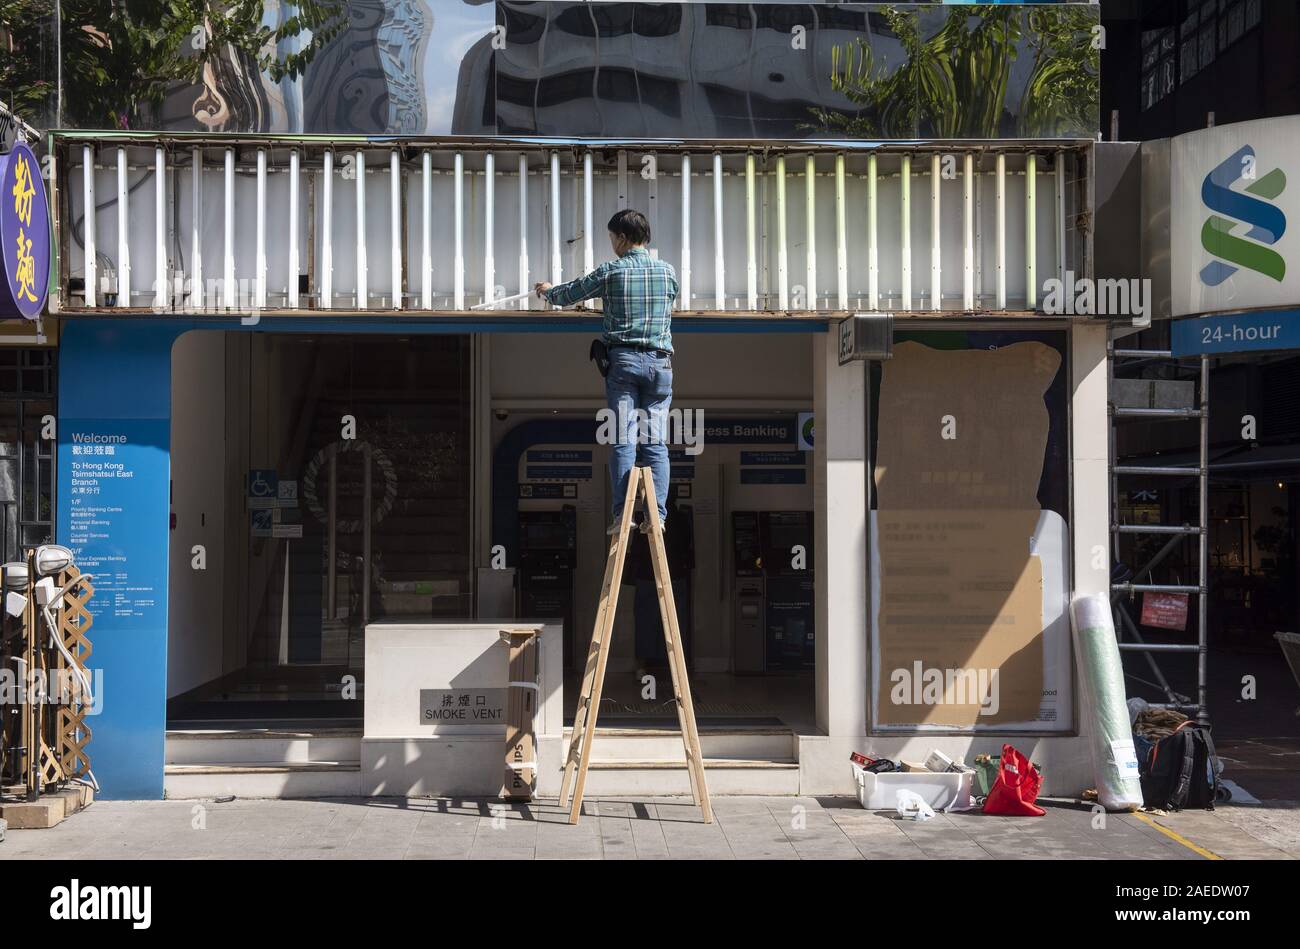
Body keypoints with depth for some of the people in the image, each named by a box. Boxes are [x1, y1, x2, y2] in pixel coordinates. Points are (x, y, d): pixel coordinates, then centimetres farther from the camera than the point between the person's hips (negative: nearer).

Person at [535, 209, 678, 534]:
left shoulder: (610, 272, 1)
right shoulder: (667, 271, 8)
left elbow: (569, 294, 13)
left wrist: (548, 291, 36)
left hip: (623, 360, -2)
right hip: (659, 361, 2)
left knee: (623, 439, -3)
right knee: (656, 440, 1)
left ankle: (621, 513, -8)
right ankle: (657, 513, -6)